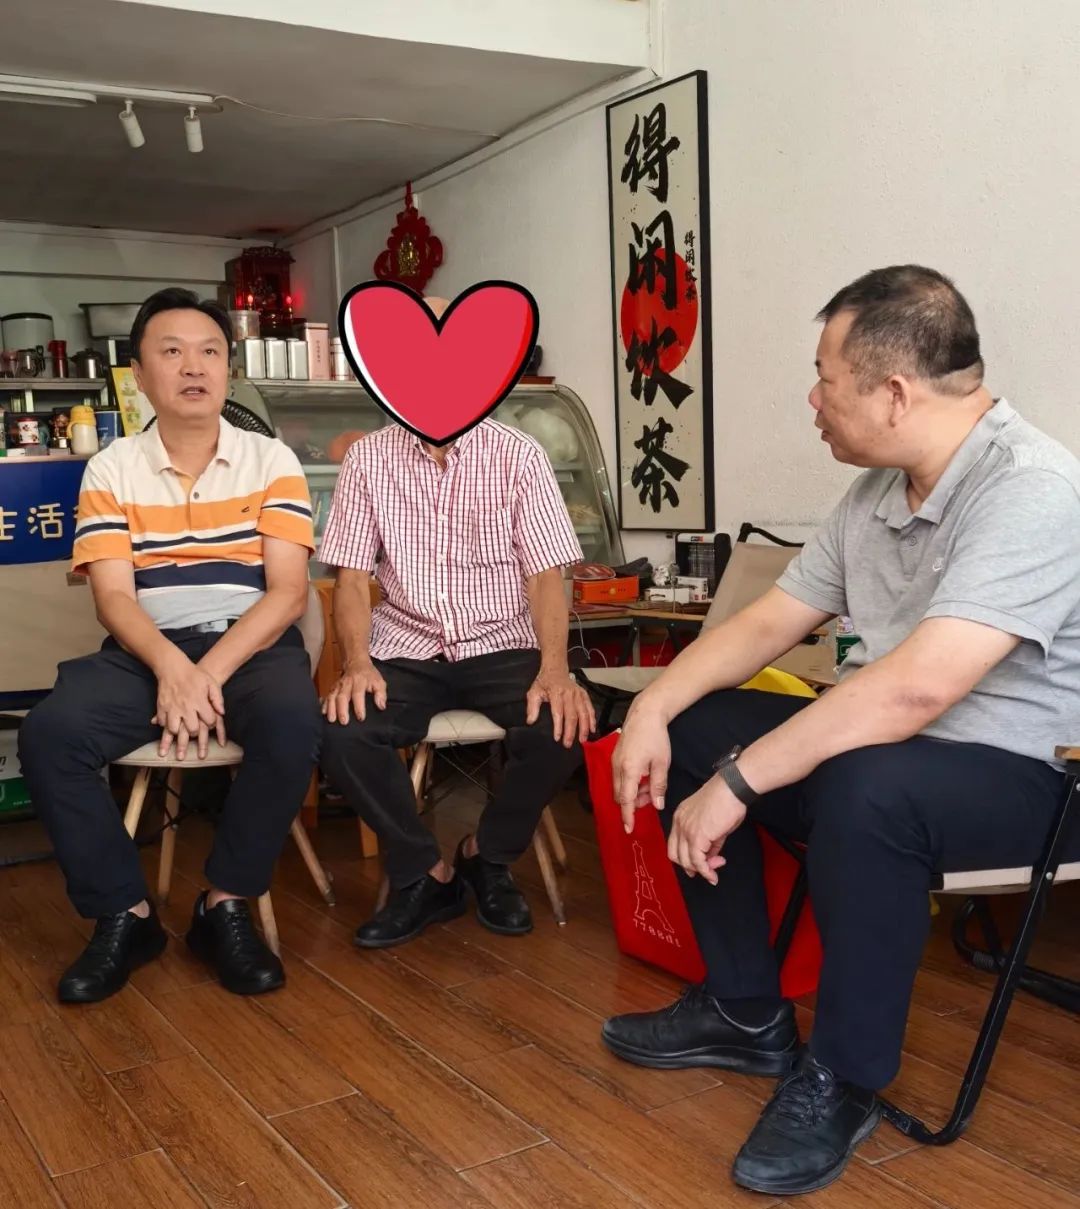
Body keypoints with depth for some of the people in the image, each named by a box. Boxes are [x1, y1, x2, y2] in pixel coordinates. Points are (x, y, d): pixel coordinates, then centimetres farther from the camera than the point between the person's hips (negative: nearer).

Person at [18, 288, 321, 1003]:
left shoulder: (272, 461, 3)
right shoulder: (111, 470, 6)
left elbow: (288, 592, -5)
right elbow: (113, 596, -3)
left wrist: (211, 670, -21)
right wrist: (170, 666, -25)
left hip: (253, 644, -1)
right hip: (145, 650, 2)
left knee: (292, 724, -34)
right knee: (49, 734, -25)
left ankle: (228, 906, -13)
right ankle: (126, 914, -7)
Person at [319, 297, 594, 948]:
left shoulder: (519, 455, -1)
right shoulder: (368, 459, 2)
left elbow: (545, 575, -6)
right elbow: (352, 579, 1)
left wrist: (555, 667, -23)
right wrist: (357, 663, -18)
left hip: (502, 646, 0)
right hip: (406, 649, 1)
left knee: (564, 724, -29)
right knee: (341, 731, -28)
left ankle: (488, 856, 2)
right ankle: (426, 873, -2)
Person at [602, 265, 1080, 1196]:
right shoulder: (876, 492, 4)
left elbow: (916, 686, -35)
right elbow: (769, 620, 8)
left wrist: (736, 784, -31)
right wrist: (651, 710, -6)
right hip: (884, 746, 9)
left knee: (863, 788, -38)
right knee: (690, 733, 3)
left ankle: (843, 1082, -12)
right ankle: (748, 1015, 11)